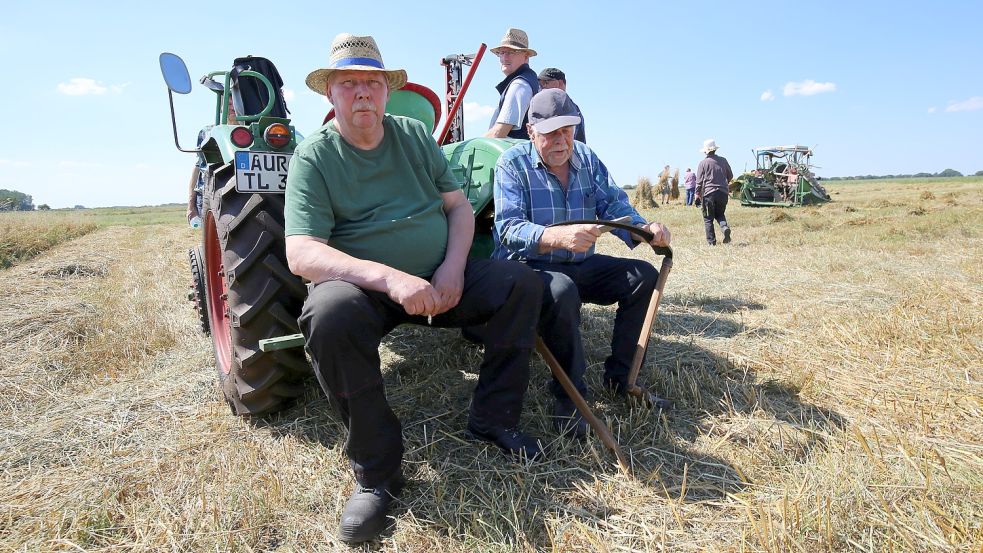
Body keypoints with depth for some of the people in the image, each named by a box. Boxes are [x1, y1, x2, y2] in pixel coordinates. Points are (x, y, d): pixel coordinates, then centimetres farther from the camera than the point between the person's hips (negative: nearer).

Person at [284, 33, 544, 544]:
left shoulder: (415, 135, 7)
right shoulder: (313, 156, -8)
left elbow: (459, 205, 7)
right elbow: (302, 254, -19)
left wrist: (453, 268, -13)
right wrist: (389, 277, -34)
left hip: (439, 280, 5)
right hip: (363, 286, -4)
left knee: (522, 282, -10)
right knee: (330, 313, -37)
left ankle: (493, 418, 2)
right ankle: (376, 472, -18)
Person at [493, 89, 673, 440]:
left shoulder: (586, 159, 8)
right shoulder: (513, 163, -10)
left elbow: (615, 205, 0)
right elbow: (508, 227, -24)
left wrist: (645, 229, -24)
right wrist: (557, 236, -43)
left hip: (580, 266, 6)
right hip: (528, 267, -6)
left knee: (644, 275, -7)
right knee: (562, 291, -37)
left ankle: (619, 377, 1)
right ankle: (568, 401, -23)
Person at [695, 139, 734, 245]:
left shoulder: (703, 163, -5)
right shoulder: (723, 161, 6)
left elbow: (699, 181, -5)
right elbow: (730, 176, 16)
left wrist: (697, 195, 1)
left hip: (709, 193, -3)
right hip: (723, 192, 4)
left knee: (708, 218, 6)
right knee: (720, 214, 21)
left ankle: (711, 241, 3)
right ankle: (725, 227, -9)